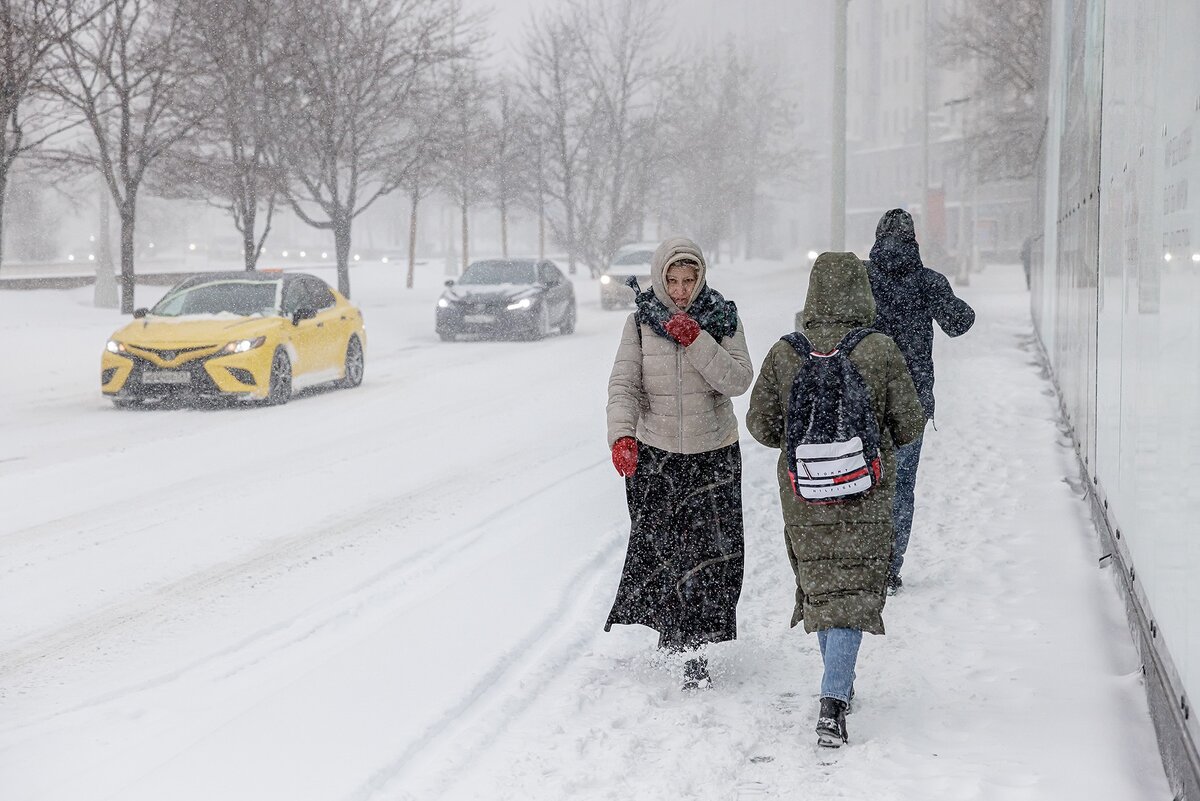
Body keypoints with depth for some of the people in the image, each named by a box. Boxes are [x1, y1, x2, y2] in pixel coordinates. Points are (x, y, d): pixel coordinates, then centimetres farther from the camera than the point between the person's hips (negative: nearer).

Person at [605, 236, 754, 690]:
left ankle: (691, 651, 4)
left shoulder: (721, 318, -2)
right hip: (654, 453, 0)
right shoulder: (641, 321, -2)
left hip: (713, 454, 0)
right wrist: (622, 434, -24)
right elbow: (624, 384, -8)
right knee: (654, 549, 1)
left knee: (710, 554, -5)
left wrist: (696, 341, -21)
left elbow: (739, 380, -12)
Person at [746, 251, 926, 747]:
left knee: (819, 585, 20)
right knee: (853, 594, 1)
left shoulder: (785, 354, -7)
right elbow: (909, 427, -4)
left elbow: (760, 425, 0)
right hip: (866, 494, -2)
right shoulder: (882, 352, -11)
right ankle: (832, 701, -13)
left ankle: (839, 683, 36)